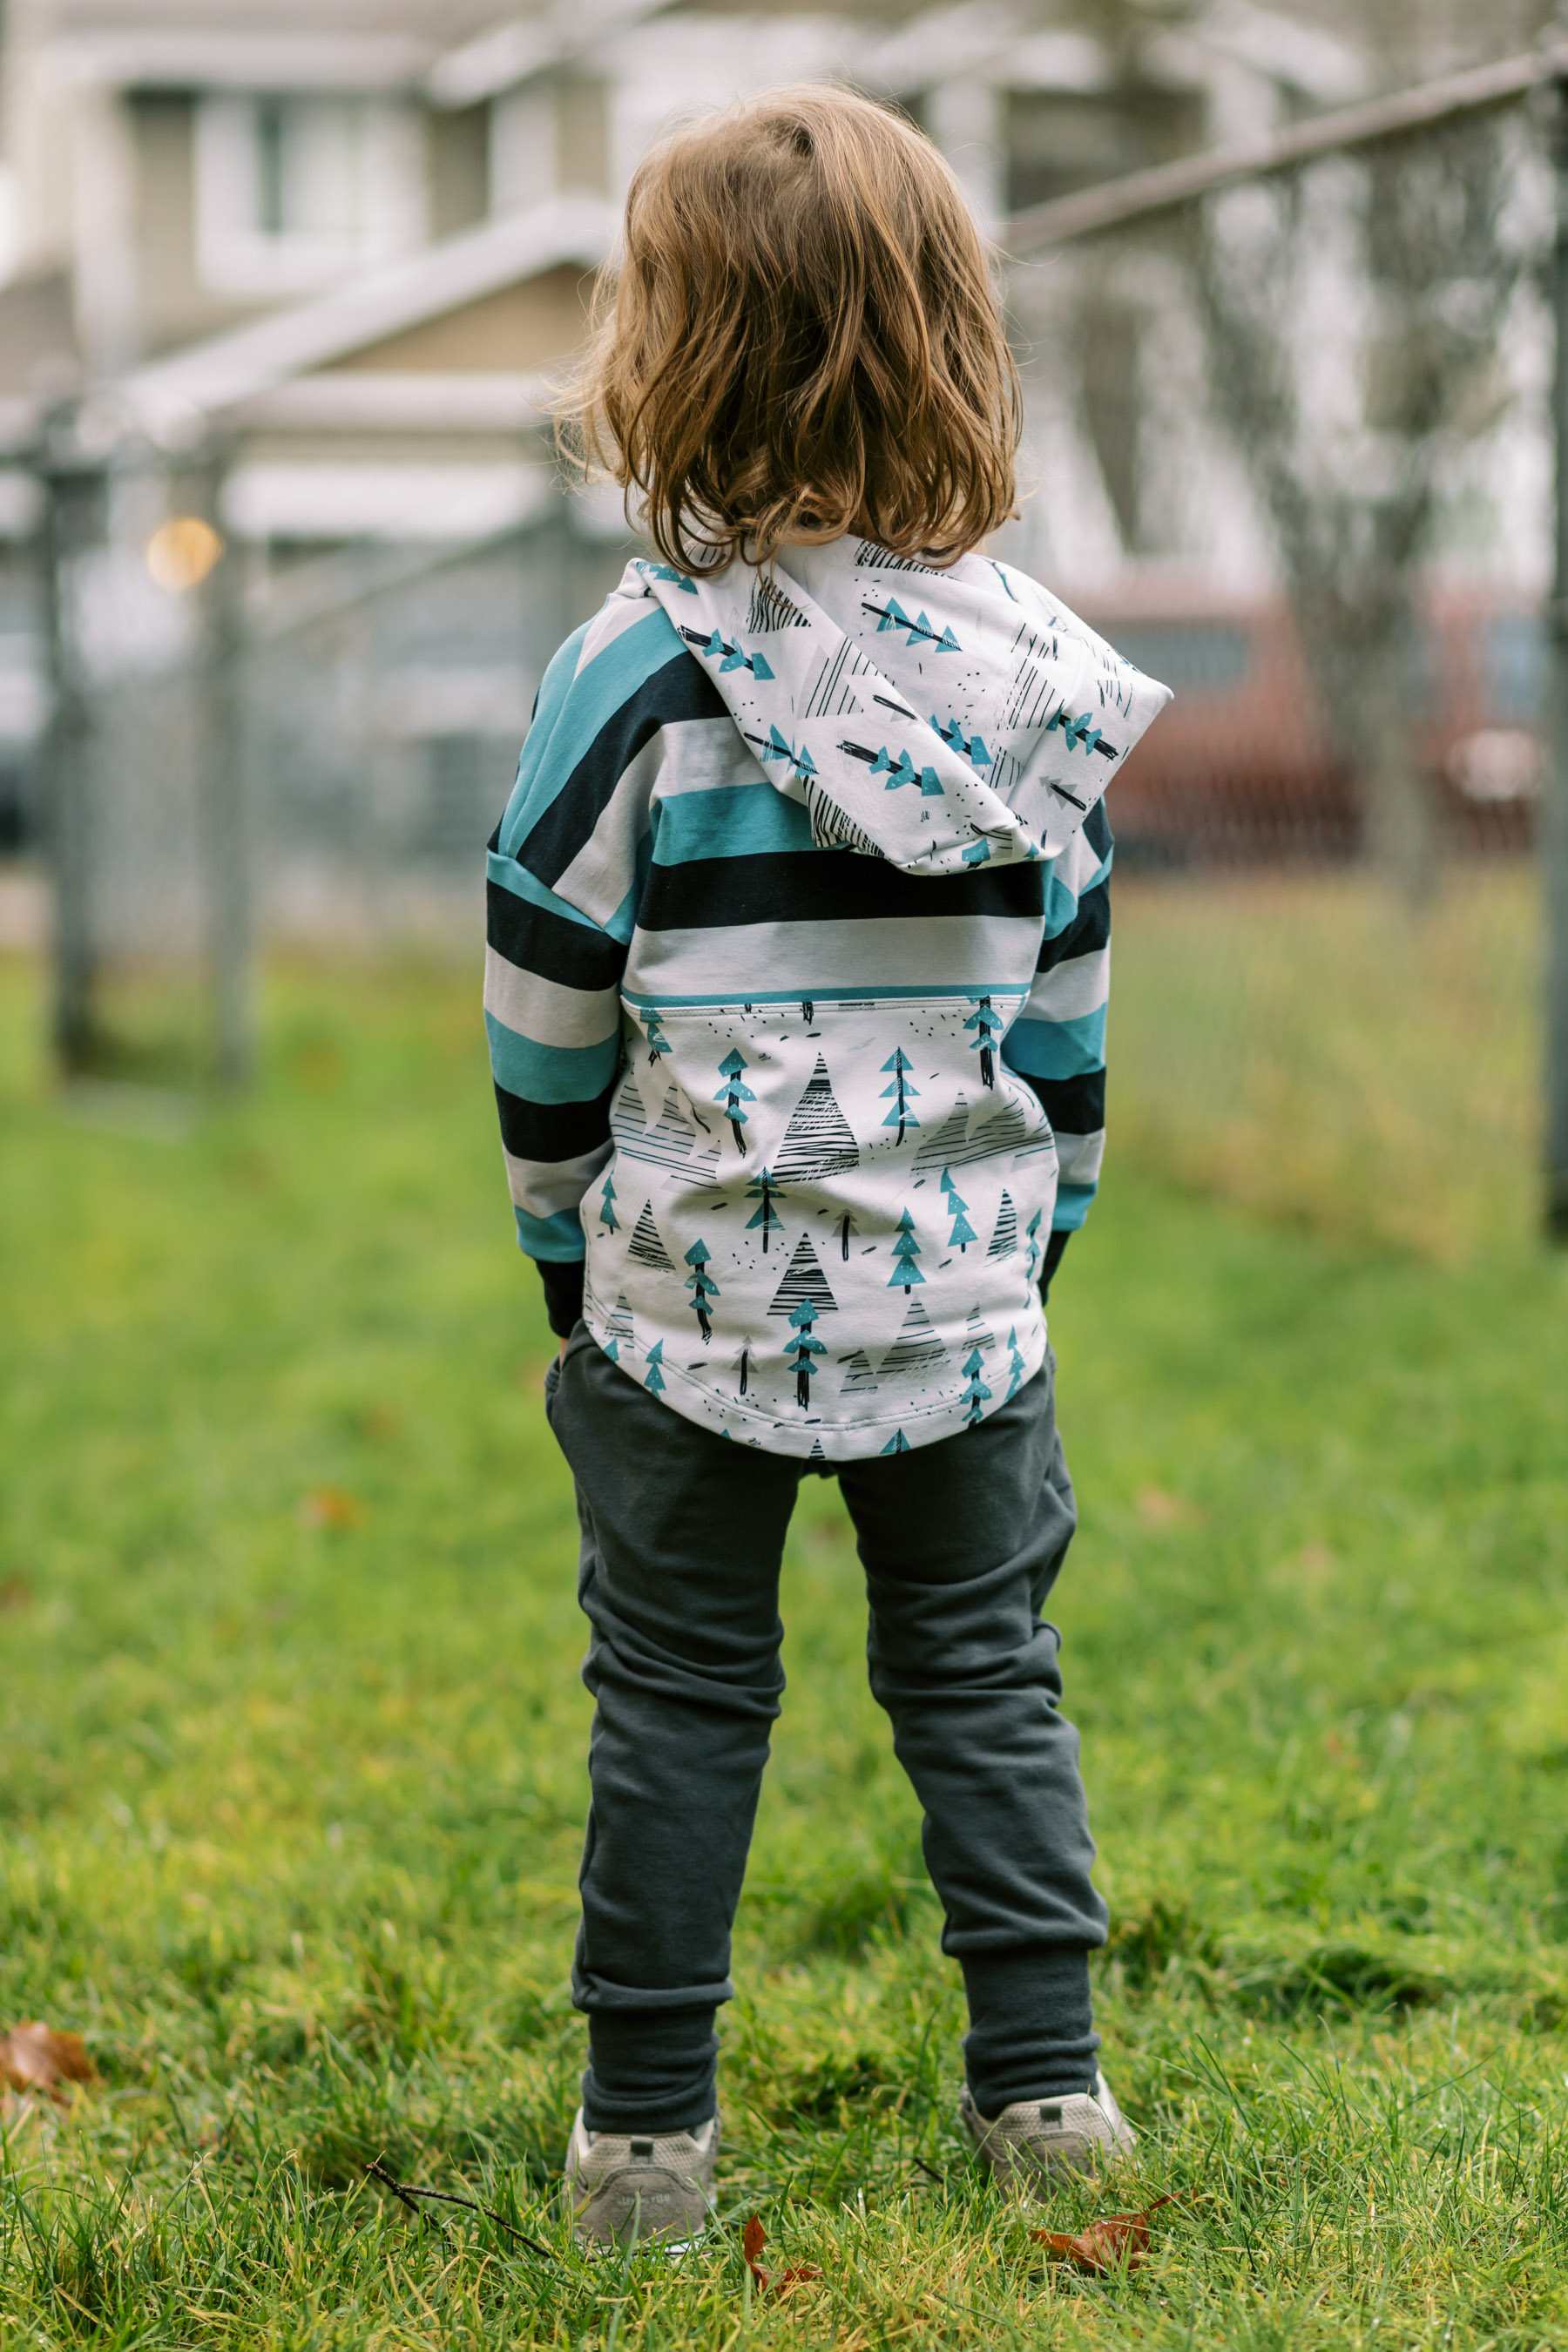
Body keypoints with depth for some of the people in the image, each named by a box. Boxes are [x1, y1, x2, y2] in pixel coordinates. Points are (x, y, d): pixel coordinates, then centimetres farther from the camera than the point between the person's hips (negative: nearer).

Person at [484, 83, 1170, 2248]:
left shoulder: (636, 672, -14)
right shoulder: (1048, 677, -3)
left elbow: (549, 1015, -7)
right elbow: (1069, 1012, 5)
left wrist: (566, 1244, 7)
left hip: (692, 1302, -2)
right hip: (962, 1297, 3)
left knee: (681, 1699, 9)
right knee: (983, 1675, 16)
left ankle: (648, 2127, 17)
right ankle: (1045, 2082, 18)